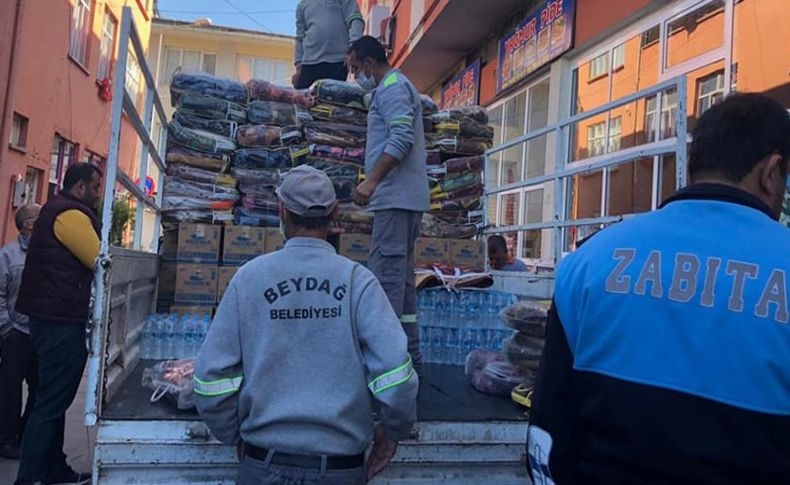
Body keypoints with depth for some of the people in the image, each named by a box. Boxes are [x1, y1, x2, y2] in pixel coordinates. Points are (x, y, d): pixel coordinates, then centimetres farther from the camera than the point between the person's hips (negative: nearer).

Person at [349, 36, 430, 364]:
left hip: (396, 197, -10)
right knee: (401, 273, 10)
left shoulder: (392, 86, -5)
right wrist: (376, 182, 24)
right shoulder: (397, 87, 26)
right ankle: (409, 351, 15)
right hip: (407, 198, 10)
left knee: (385, 273, -12)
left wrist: (371, 180, -23)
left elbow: (402, 138, -19)